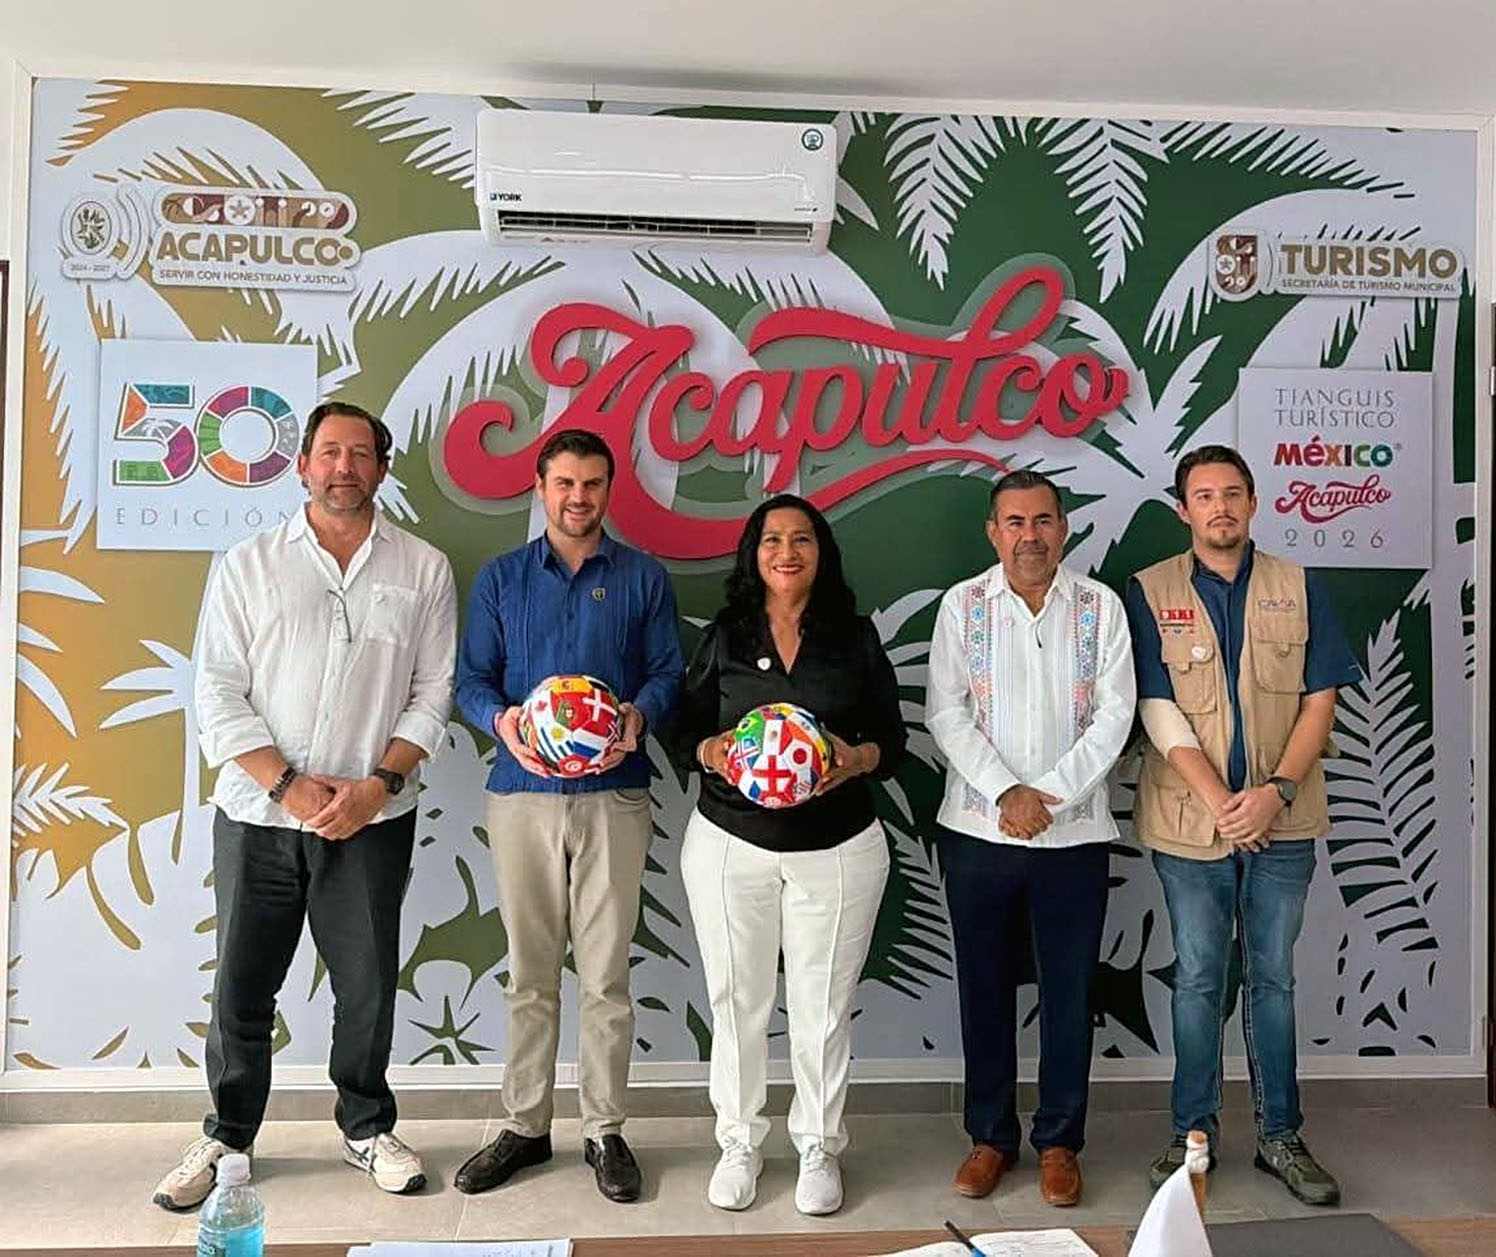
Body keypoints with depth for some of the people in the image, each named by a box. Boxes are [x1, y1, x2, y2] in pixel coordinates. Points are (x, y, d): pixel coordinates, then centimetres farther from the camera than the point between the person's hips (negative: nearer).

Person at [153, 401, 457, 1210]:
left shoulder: (422, 570, 4)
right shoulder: (249, 565, 4)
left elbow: (434, 692, 1)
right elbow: (219, 694, -1)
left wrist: (378, 784, -11)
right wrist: (287, 785, -12)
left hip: (372, 821, 0)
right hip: (257, 817, 1)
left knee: (367, 987, 9)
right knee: (241, 988, 9)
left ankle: (367, 1128, 30)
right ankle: (227, 1138, 30)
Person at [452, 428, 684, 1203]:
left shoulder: (644, 578, 7)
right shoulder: (501, 578, 9)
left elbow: (666, 671, 3)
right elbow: (471, 679, 6)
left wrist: (639, 715, -18)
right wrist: (502, 720, -16)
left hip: (613, 795, -1)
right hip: (522, 792, 1)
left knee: (605, 974, 3)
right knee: (530, 973, 9)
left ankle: (604, 1131, 17)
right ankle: (524, 1126, 23)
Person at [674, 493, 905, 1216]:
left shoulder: (856, 637, 3)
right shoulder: (723, 636, 4)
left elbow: (892, 738, 4)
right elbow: (687, 727, 5)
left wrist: (855, 758, -18)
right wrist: (711, 751, -17)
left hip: (838, 849, 0)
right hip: (730, 844, 1)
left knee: (823, 1005, 8)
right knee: (737, 998, 10)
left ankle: (819, 1147, 29)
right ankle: (739, 1142, 30)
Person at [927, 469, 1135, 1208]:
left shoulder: (1101, 607, 1)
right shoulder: (963, 606, 1)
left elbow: (1113, 716, -4)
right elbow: (945, 712, -5)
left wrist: (1050, 794, -14)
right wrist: (1004, 792, -15)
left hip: (1074, 833, 0)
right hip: (978, 831, 0)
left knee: (1069, 991, 8)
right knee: (985, 987, 11)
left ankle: (1059, 1141, 25)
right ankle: (990, 1137, 27)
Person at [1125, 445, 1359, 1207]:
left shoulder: (1296, 589, 4)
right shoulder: (1150, 592, -1)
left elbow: (1319, 701, 0)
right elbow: (1160, 714, -7)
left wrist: (1278, 790, -14)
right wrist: (1221, 802, -15)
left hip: (1282, 821, 2)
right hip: (1190, 822, -1)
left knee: (1273, 978, 12)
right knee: (1198, 980, 8)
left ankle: (1280, 1135, 25)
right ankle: (1192, 1133, 21)